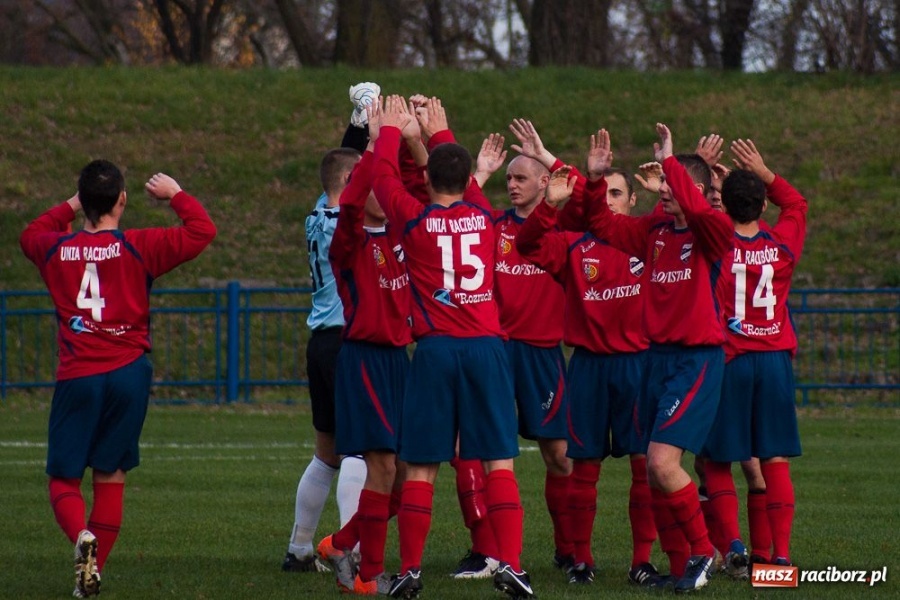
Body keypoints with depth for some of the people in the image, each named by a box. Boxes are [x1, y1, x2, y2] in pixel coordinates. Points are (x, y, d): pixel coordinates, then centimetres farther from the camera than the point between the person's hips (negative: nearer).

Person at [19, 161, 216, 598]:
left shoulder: (56, 250, 2)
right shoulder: (137, 247, -6)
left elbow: (30, 235, 26)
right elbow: (202, 231, -5)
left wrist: (71, 207, 29)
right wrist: (175, 195, 9)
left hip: (76, 378, 0)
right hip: (128, 373, 0)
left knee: (63, 481, 5)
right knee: (110, 477, 11)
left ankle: (82, 535, -25)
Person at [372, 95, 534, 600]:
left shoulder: (416, 221, -2)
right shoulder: (485, 219, 8)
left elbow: (385, 178, 16)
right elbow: (465, 188, 30)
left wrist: (391, 129, 32)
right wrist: (439, 132, 44)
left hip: (436, 350, -2)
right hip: (487, 347, 2)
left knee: (421, 467, 4)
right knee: (499, 461, 1)